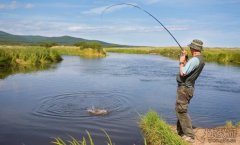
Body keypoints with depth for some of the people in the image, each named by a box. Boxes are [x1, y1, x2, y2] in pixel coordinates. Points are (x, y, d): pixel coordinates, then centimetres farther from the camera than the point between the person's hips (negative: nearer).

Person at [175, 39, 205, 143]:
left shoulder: (195, 60, -20)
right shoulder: (200, 60, 12)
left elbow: (182, 73, -22)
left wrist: (181, 62, -8)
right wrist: (185, 59, 12)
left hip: (184, 88, -10)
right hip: (188, 88, 10)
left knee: (181, 111, -7)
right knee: (180, 110, 19)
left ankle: (189, 136, -4)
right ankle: (180, 132, 29)